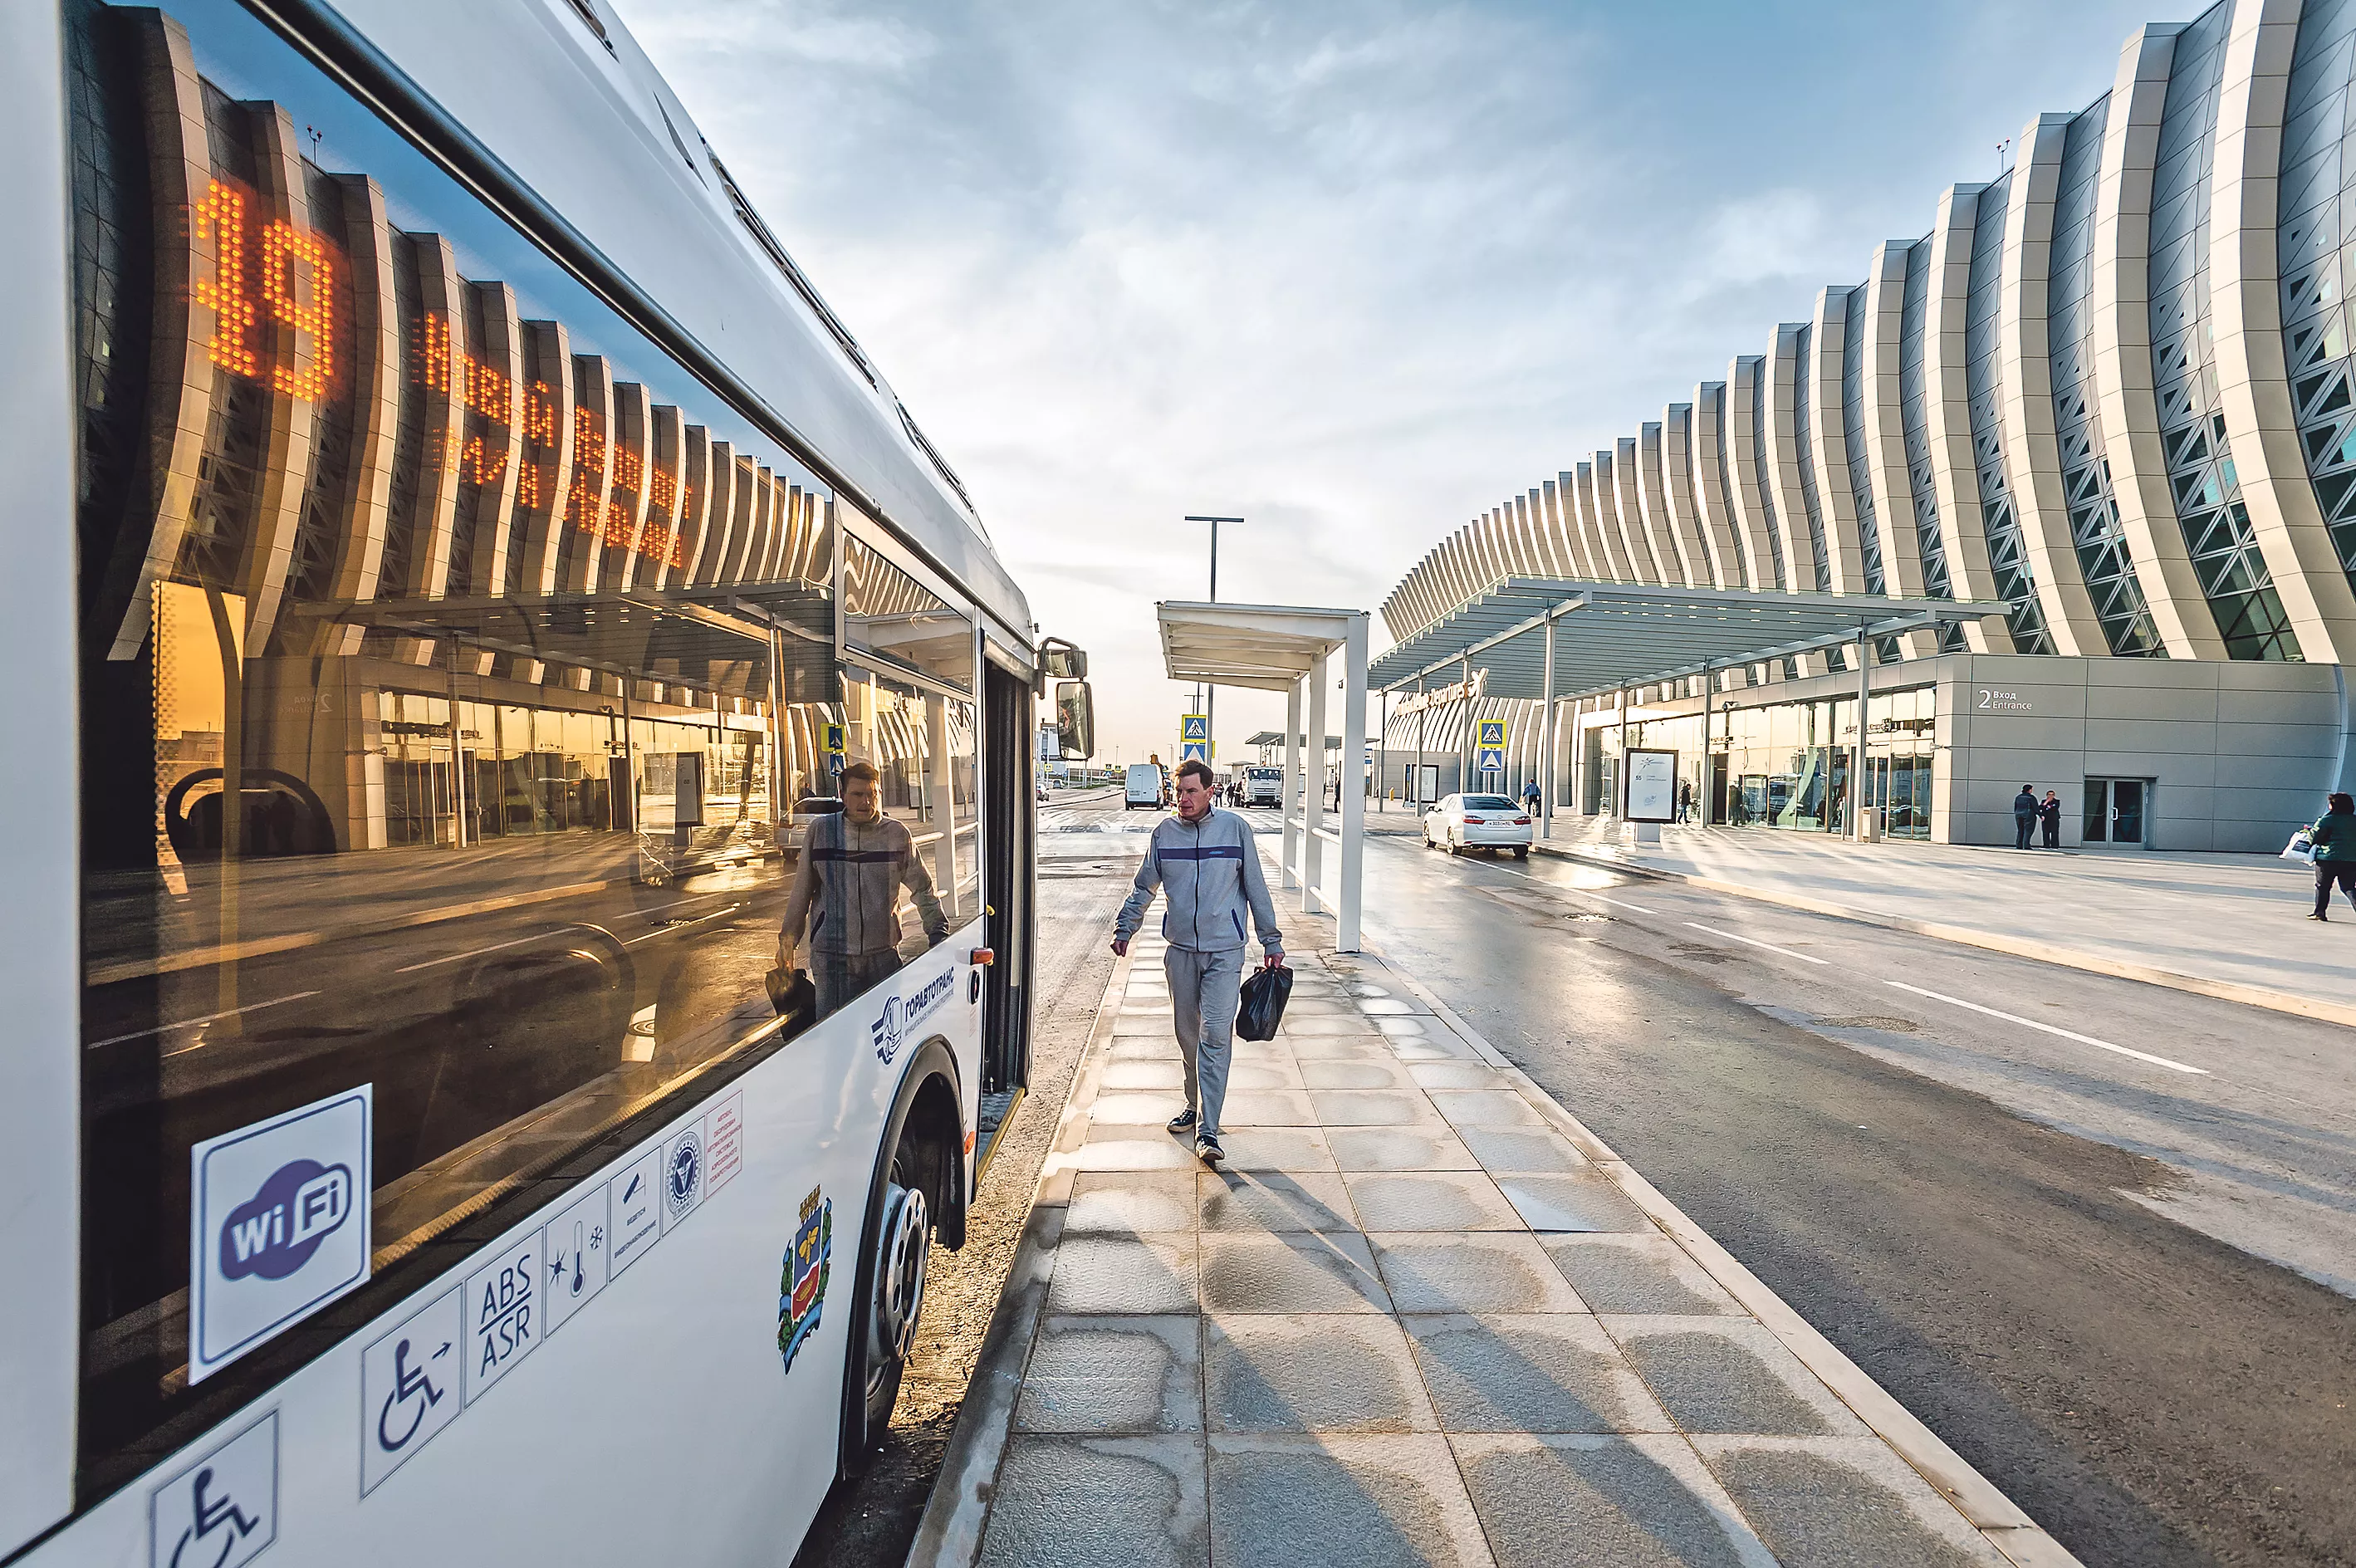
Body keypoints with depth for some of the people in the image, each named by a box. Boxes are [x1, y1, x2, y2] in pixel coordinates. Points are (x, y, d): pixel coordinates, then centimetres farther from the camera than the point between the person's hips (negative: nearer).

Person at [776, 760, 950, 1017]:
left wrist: (938, 934, 7)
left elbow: (922, 888, 11)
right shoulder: (821, 831, 3)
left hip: (883, 955, 1)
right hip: (831, 956, -1)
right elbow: (802, 891, 11)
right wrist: (788, 938, 12)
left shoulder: (897, 834, 3)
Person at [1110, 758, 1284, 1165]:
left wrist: (1271, 940, 7)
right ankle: (1195, 1105, 33)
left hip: (1225, 951, -3)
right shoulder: (1165, 832, 4)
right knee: (1187, 1033, 13)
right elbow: (1143, 887, 16)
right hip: (1180, 949, 3)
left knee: (1215, 1036, -9)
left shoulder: (1235, 828, -2)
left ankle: (1208, 1131, -6)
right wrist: (1124, 929, 16)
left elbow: (1256, 888, 4)